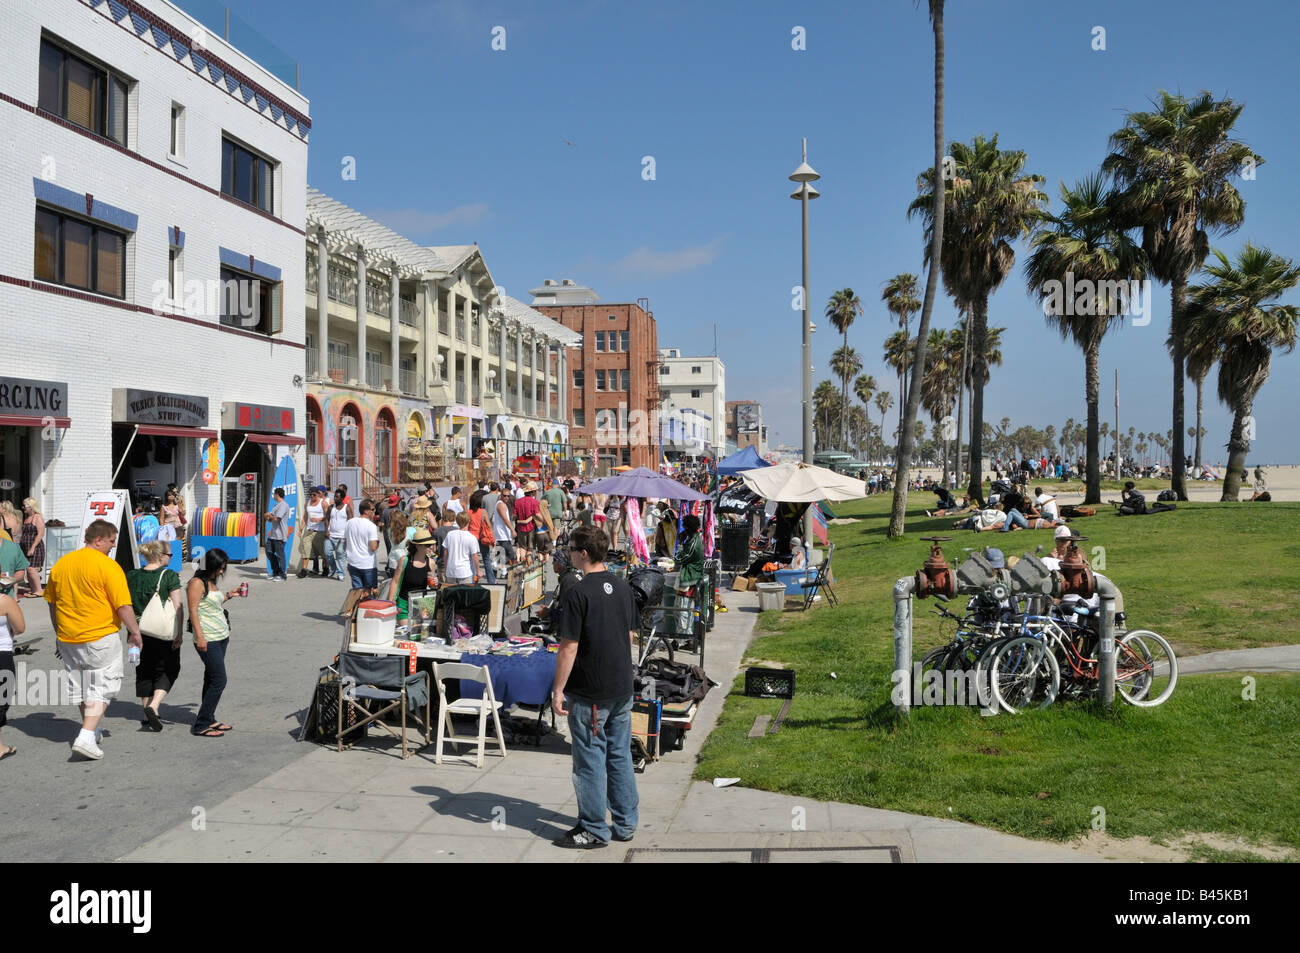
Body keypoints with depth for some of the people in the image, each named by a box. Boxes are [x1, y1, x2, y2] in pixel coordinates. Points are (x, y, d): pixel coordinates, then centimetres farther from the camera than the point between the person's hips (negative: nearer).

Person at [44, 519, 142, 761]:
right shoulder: (107, 566, -15)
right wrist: (135, 632, -5)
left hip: (68, 638, 7)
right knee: (101, 688, 1)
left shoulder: (60, 564, 6)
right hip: (101, 637, -7)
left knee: (79, 685, 21)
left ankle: (91, 730, 36)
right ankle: (86, 738, -10)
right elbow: (123, 606, -17)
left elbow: (51, 603, 16)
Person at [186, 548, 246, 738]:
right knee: (219, 681, -10)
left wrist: (228, 595, 18)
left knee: (211, 679, 13)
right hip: (208, 640, -9)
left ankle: (209, 720, 21)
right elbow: (193, 610, -17)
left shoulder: (211, 582, 15)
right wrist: (199, 636, -22)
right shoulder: (197, 582, -12)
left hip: (221, 637, 9)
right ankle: (200, 725, -5)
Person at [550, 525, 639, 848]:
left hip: (589, 693, -7)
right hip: (623, 689, 7)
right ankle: (625, 825, 22)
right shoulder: (624, 588, 6)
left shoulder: (578, 593, -17)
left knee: (590, 760, 3)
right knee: (620, 755, 14)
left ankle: (594, 830, 12)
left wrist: (558, 689, -12)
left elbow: (570, 646, -18)